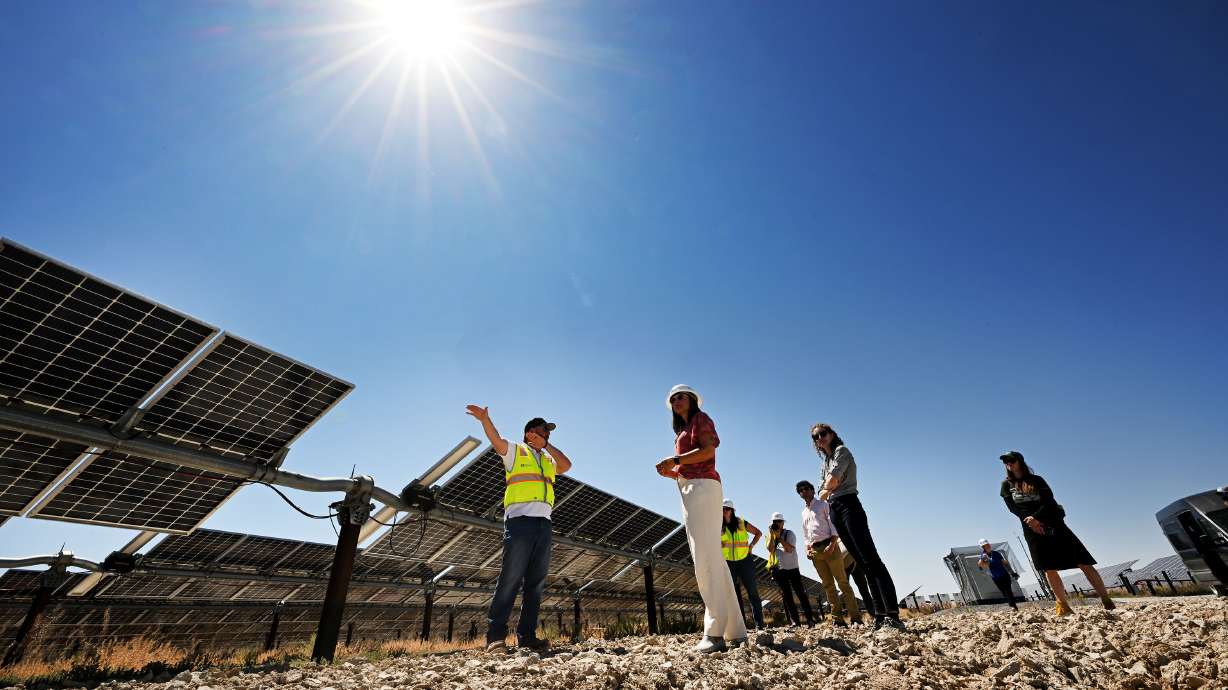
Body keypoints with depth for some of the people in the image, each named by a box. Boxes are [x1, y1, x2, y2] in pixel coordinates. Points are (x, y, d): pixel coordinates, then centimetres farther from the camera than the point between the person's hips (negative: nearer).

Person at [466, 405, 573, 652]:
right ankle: (495, 636, -3)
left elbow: (567, 464, 8)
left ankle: (527, 635, 9)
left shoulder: (548, 460, 25)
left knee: (536, 582, 4)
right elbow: (496, 441, -8)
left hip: (543, 523, 6)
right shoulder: (515, 451, 11)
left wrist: (546, 445, 10)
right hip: (520, 519, -6)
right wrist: (485, 419, -25)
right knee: (510, 578, -8)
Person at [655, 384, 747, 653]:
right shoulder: (682, 431, 29)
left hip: (702, 487, -9)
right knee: (711, 559, 5)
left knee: (705, 557, -17)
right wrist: (671, 473, 6)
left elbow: (708, 449, -12)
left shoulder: (701, 418, 6)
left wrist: (675, 460, -12)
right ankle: (735, 631, 7)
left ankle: (715, 632, -20)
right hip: (688, 491, 9)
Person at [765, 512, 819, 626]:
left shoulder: (789, 533, 0)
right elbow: (770, 549, -9)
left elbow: (789, 549, -15)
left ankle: (810, 619, 6)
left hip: (793, 568, -2)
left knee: (800, 592, -1)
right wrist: (772, 535, -15)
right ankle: (794, 620, 7)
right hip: (779, 570, 2)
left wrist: (779, 536, -21)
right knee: (786, 595, 2)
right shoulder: (770, 536, 8)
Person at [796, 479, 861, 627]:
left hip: (829, 546, -5)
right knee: (828, 585, 5)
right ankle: (837, 618, 8)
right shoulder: (804, 512, 20)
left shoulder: (823, 504, 3)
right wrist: (808, 549, 7)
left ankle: (855, 617, -4)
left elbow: (834, 524, -6)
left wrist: (832, 544, -16)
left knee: (842, 581, -6)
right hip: (815, 551, 5)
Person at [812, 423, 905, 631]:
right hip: (835, 512, 8)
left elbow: (832, 481, -11)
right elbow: (822, 494, 18)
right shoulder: (825, 462, 24)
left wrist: (828, 488, 8)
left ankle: (893, 615, -22)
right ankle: (880, 615, 2)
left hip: (848, 506, -8)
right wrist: (828, 489, -1)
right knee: (863, 563, 3)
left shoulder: (842, 451, 1)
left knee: (870, 559, -16)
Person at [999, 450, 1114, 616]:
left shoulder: (1036, 480, 7)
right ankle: (1064, 606, 1)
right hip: (1032, 529, 0)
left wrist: (1035, 517, -18)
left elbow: (1049, 501, -4)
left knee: (1083, 562, -4)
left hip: (1052, 524, 0)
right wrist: (1030, 520, -14)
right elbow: (1012, 507, 0)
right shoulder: (1006, 484, 9)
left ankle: (1107, 602, 1)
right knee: (1049, 568, -3)